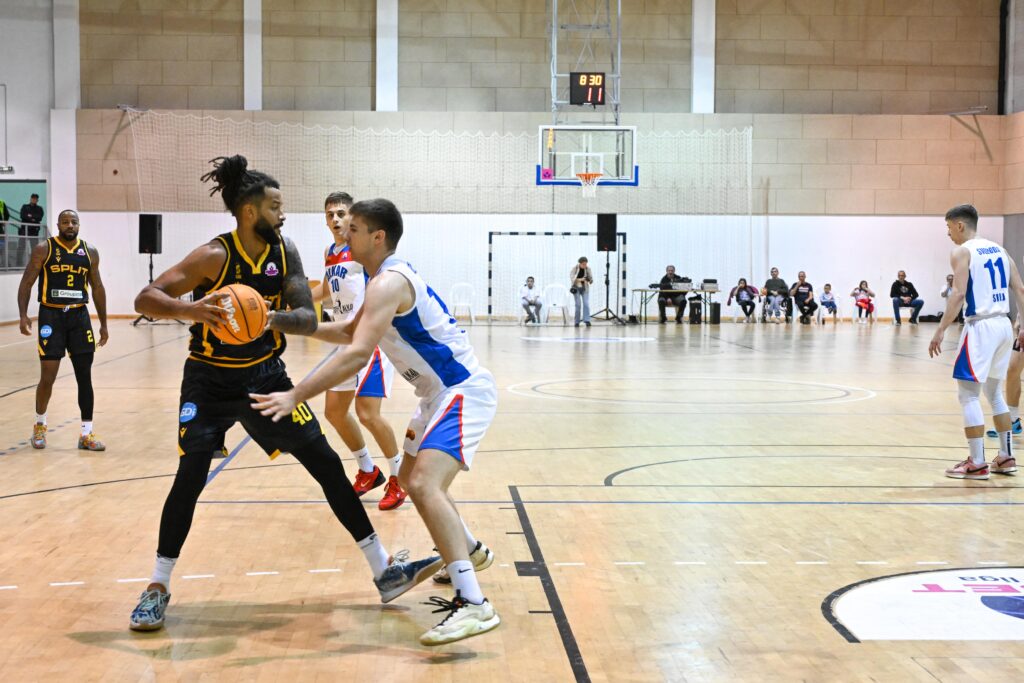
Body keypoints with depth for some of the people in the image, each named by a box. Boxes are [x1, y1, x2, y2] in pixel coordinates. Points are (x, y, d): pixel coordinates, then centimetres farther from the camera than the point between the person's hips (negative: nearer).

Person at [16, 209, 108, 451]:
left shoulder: (90, 252, 7)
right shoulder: (43, 249, -3)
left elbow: (97, 287, 14)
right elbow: (26, 283, -3)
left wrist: (104, 323, 11)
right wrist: (23, 315, -16)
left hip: (79, 316, 3)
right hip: (51, 316, -3)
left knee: (84, 376, 1)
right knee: (48, 376, -2)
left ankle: (86, 434, 6)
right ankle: (39, 425, 23)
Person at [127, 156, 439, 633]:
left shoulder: (284, 252, -6)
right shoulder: (214, 256, -19)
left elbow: (308, 319, -10)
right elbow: (145, 299, -23)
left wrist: (272, 318, -32)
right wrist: (190, 310, -43)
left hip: (266, 376, 4)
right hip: (210, 382, -4)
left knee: (327, 464, 0)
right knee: (190, 478, -14)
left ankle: (385, 572, 6)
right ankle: (158, 588, 7)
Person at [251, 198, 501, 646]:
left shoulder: (389, 283, -20)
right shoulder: (390, 278, 12)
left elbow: (357, 353, -32)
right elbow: (350, 332, 26)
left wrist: (295, 396, -34)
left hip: (463, 392, -11)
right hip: (442, 392, 11)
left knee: (423, 484, -25)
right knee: (414, 479, 24)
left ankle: (473, 605, -29)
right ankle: (470, 552, 44)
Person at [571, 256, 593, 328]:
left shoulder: (588, 268, -4)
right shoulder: (574, 268, -10)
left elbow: (591, 278, -1)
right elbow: (572, 278, -13)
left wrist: (590, 280, -25)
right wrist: (579, 279, -29)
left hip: (585, 288, 2)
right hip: (576, 288, -2)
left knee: (586, 303, -13)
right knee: (578, 304, -7)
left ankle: (586, 320, -15)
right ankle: (577, 321, 3)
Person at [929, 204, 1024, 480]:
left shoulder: (962, 252, -6)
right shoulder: (999, 250, 16)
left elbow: (958, 294, -18)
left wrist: (941, 330, -18)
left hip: (981, 326, -8)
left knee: (968, 394, -1)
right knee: (994, 392, 20)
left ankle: (977, 463, -2)